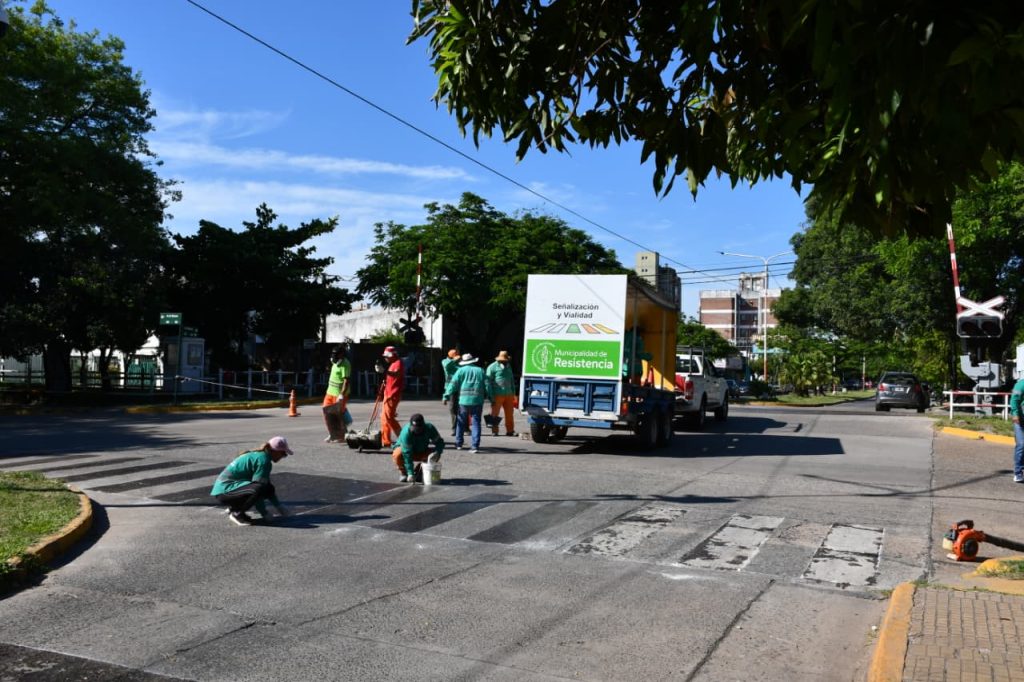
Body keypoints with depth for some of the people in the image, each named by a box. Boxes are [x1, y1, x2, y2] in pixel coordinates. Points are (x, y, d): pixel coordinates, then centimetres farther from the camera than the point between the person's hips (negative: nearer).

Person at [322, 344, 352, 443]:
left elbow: (346, 381, -25)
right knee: (328, 413, 11)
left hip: (339, 394, -9)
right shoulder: (335, 363, 11)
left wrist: (341, 395, -29)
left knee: (339, 416, 0)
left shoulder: (345, 364, -19)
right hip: (331, 392, 9)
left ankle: (341, 436, 14)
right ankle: (332, 434, 23)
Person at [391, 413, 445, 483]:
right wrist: (410, 473, -38)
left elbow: (440, 442, -17)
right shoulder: (406, 432, -34)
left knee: (435, 456, -23)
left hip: (421, 452, 3)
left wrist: (436, 453, -40)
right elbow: (407, 454, -36)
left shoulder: (429, 428, -24)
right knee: (398, 455, -36)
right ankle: (404, 473, -6)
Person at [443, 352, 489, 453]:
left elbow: (453, 384, -3)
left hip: (464, 400, -1)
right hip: (478, 401, 1)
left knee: (461, 422, 13)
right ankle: (475, 446, -4)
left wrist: (447, 396, -2)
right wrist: (488, 396, 15)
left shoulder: (461, 370, 4)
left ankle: (459, 444, 21)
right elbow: (486, 385, 8)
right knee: (476, 423, 3)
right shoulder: (480, 371, 10)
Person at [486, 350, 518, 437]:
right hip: (498, 395, -6)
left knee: (509, 414, 8)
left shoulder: (508, 366, 17)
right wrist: (491, 397, -13)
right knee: (495, 414, 1)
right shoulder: (492, 367, -4)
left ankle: (510, 431, 16)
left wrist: (513, 393, 19)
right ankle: (494, 431, 9)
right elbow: (488, 382, -8)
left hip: (509, 395, 6)